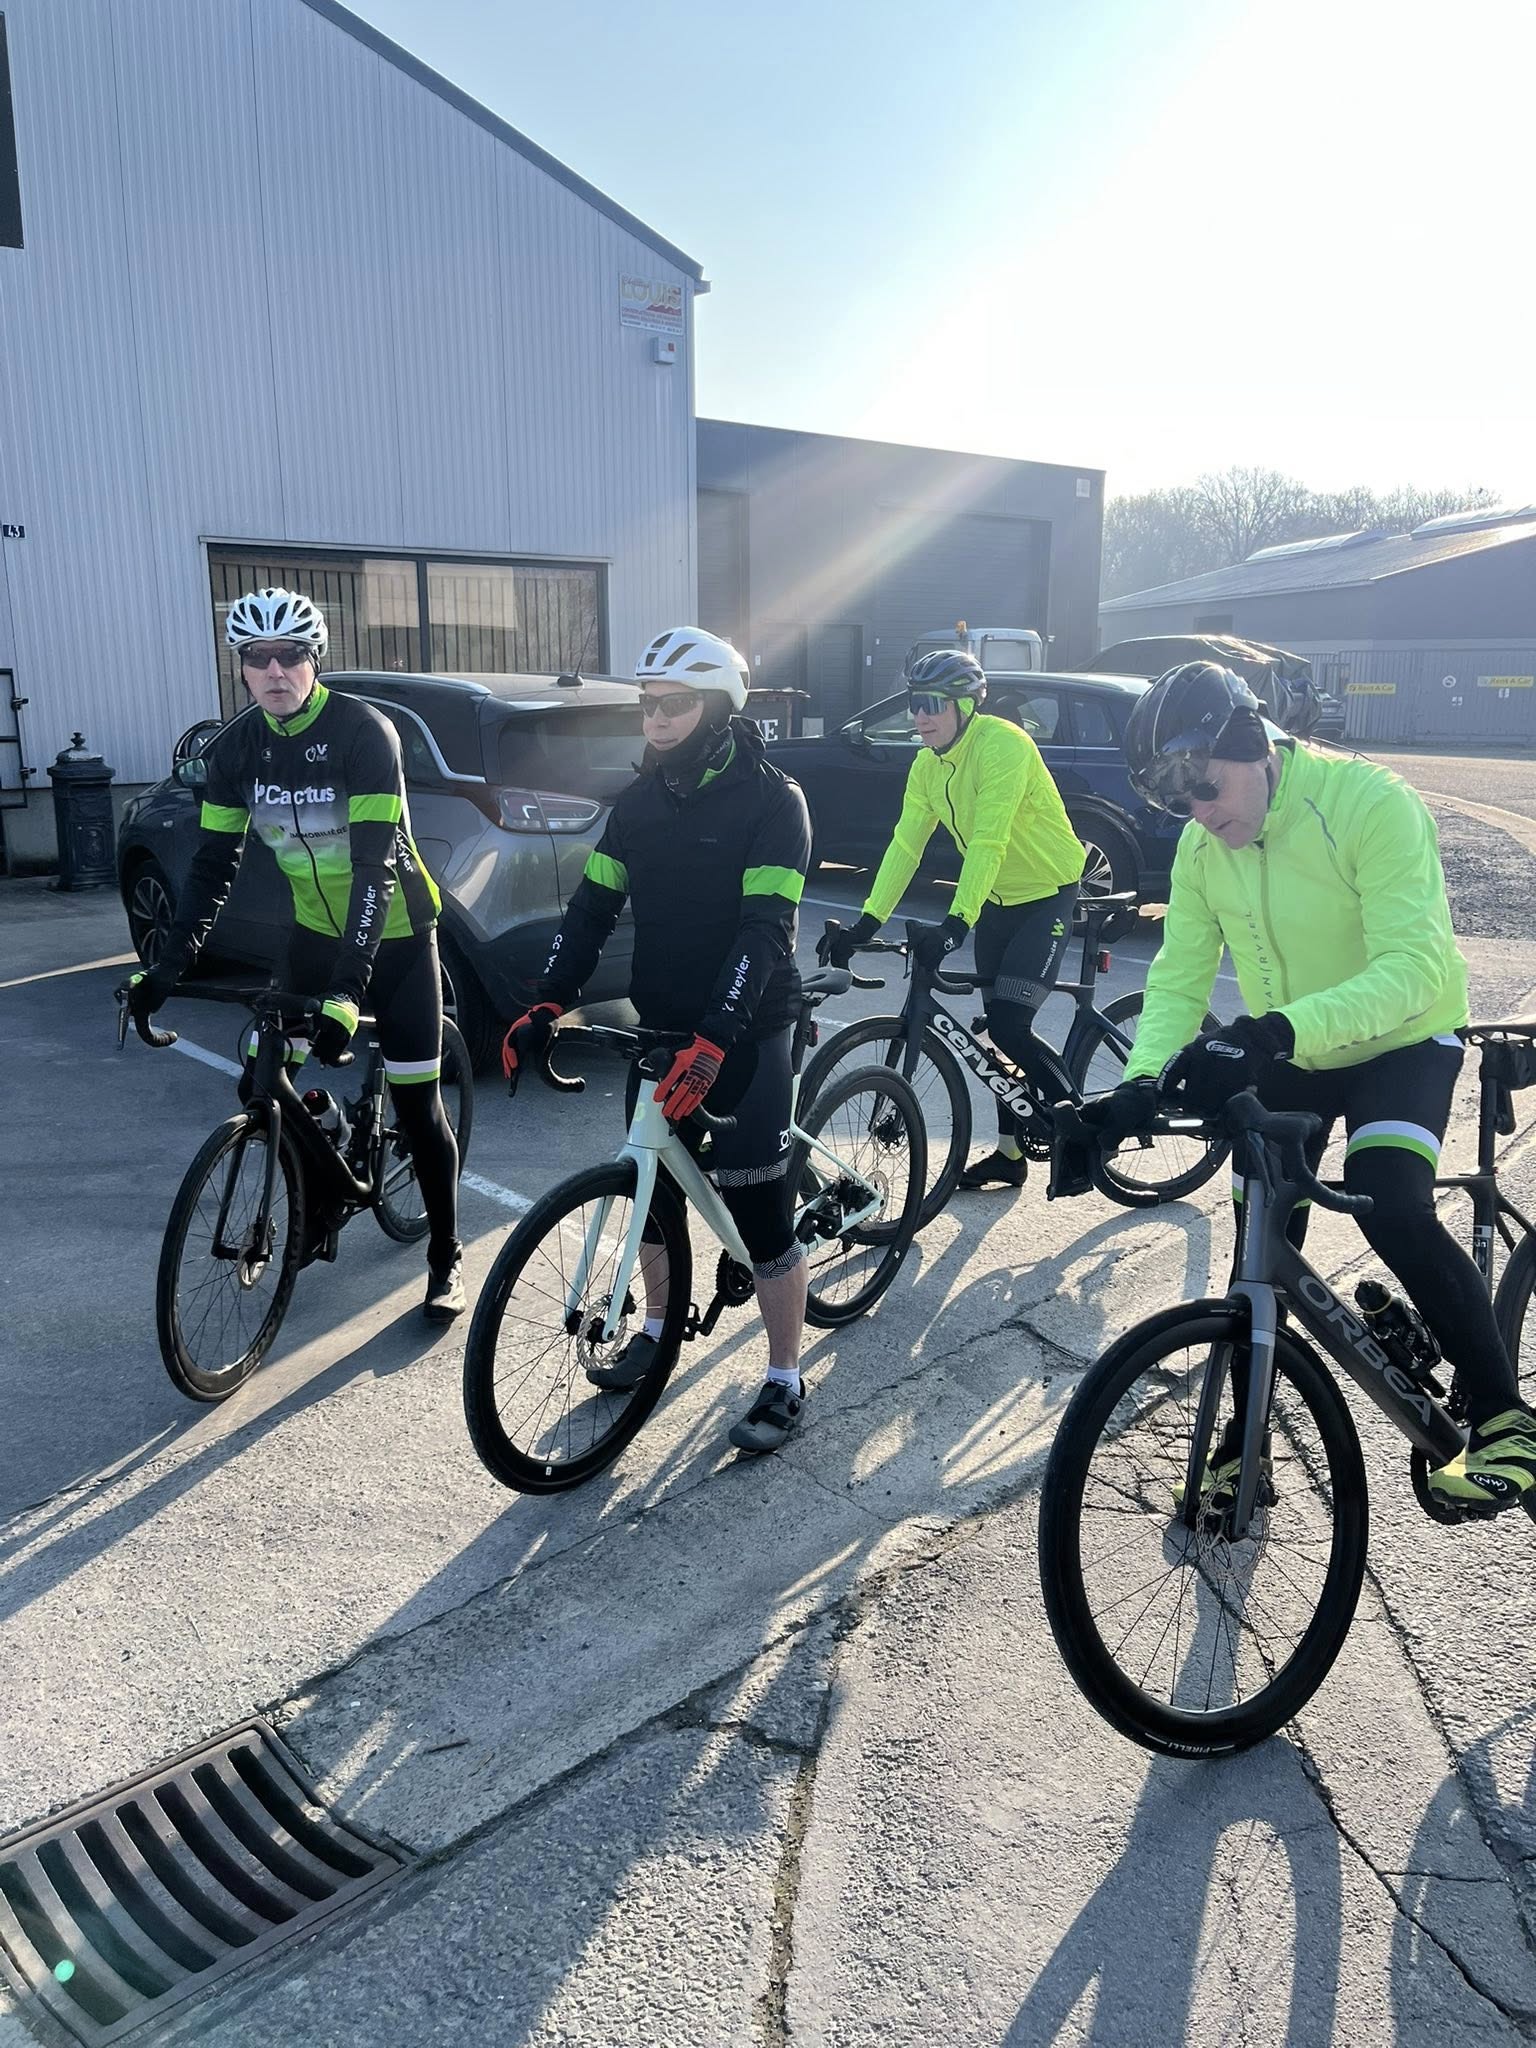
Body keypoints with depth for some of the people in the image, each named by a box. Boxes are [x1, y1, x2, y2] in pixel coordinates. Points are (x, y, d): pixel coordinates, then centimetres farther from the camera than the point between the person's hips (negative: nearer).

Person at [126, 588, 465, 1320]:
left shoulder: (362, 732, -23)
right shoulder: (237, 747, -6)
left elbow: (376, 863, -30)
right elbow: (213, 863, -3)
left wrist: (349, 989, -37)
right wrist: (167, 967, -13)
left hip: (394, 935, -5)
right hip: (315, 929, 5)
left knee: (416, 1103, -3)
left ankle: (446, 1257, 12)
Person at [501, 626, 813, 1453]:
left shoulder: (772, 800, -14)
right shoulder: (641, 800, 5)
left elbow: (765, 928, -23)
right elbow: (593, 905, 3)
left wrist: (713, 1041, -33)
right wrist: (547, 1004, -10)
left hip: (744, 1035, -6)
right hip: (661, 1025, 6)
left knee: (759, 1206, -2)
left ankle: (785, 1380, 14)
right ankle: (658, 1327, 38)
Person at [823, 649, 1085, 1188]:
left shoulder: (1002, 744, -24)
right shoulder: (927, 767, -1)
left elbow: (989, 842, -32)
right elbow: (904, 845, -5)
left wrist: (955, 924, -40)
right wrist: (866, 923, -14)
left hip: (1050, 894, -7)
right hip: (998, 900, 7)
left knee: (1010, 1024, -16)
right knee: (997, 1027, 8)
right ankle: (1010, 1149, 19)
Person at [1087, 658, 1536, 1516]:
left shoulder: (1371, 800, -27)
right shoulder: (1202, 847, -9)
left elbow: (1412, 968, -36)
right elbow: (1178, 978, -11)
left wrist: (1276, 1030, -51)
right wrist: (1143, 1082, -30)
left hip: (1402, 1042, -5)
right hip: (1281, 1057, 5)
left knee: (1392, 1209, -28)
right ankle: (1246, 1438, 21)